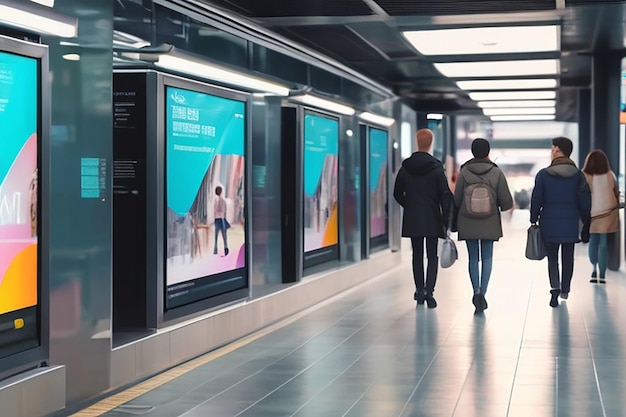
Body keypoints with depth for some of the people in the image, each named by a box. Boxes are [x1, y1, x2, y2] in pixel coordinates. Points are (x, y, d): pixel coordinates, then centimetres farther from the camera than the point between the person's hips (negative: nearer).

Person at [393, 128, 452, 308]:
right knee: (432, 256, 3)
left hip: (412, 219, 2)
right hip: (432, 220, -2)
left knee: (417, 255, 13)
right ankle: (428, 290, -12)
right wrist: (447, 221, -7)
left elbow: (397, 194, 9)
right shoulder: (436, 168, -8)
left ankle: (420, 290, 15)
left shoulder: (405, 168, 1)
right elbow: (446, 196, -11)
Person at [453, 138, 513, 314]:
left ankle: (476, 290, -5)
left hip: (467, 223, 0)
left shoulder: (464, 172, -6)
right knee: (487, 258, 9)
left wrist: (455, 222, 14)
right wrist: (498, 206, 15)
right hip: (490, 224, 0)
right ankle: (482, 293, 1)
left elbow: (457, 200, -4)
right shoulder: (496, 172, -6)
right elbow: (507, 202, -7)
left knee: (473, 258, 10)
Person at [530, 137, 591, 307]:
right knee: (568, 258, 15)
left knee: (552, 257, 8)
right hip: (571, 223, 2)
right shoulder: (578, 175, -3)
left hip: (549, 223, -1)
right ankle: (565, 290, 22)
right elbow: (585, 202, -1)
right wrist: (586, 225, 8)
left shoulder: (543, 175, -8)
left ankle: (555, 287, -10)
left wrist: (534, 220, 6)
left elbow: (536, 200, -5)